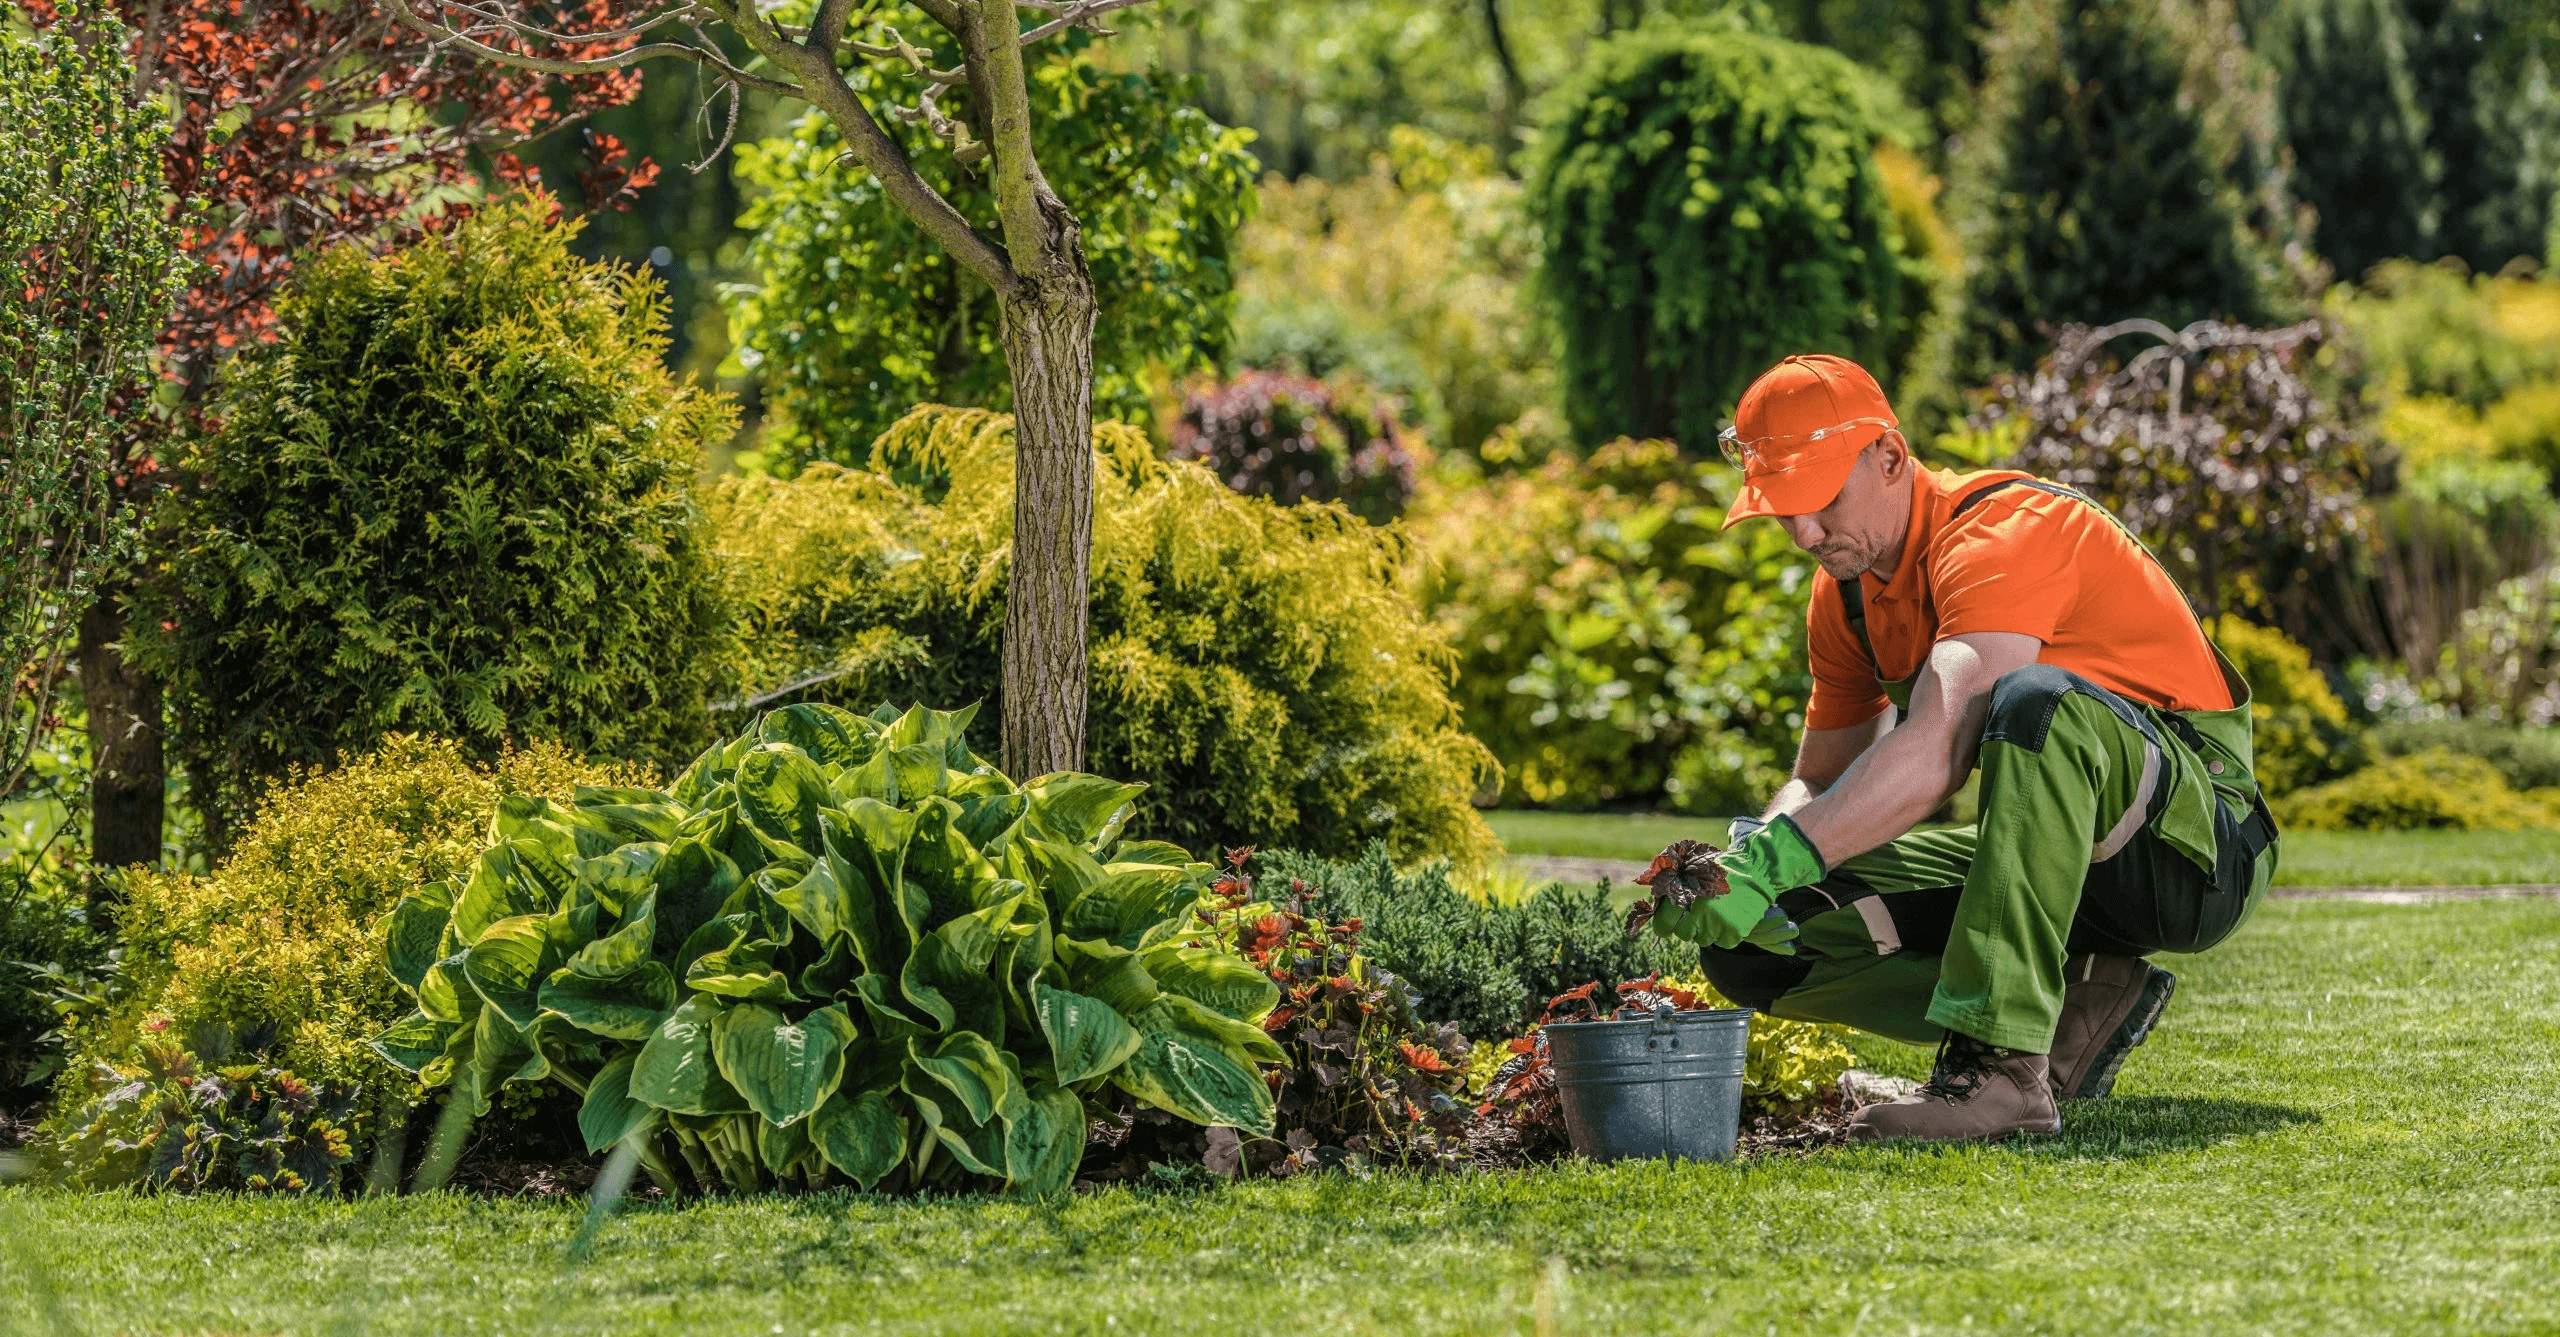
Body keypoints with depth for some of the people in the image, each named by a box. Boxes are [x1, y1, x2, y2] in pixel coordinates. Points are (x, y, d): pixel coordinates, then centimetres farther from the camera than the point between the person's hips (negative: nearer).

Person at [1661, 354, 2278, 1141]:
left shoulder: (2003, 532, -21)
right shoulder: (1848, 589, 7)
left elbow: (1935, 757, -35)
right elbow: (1819, 781, 14)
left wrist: (1773, 862, -41)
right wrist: (1745, 859, -9)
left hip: (2193, 845, -8)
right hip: (2057, 855, 8)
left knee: (2038, 700, -41)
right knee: (1753, 938, -5)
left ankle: (2003, 1066, -42)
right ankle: (2071, 1007, -5)